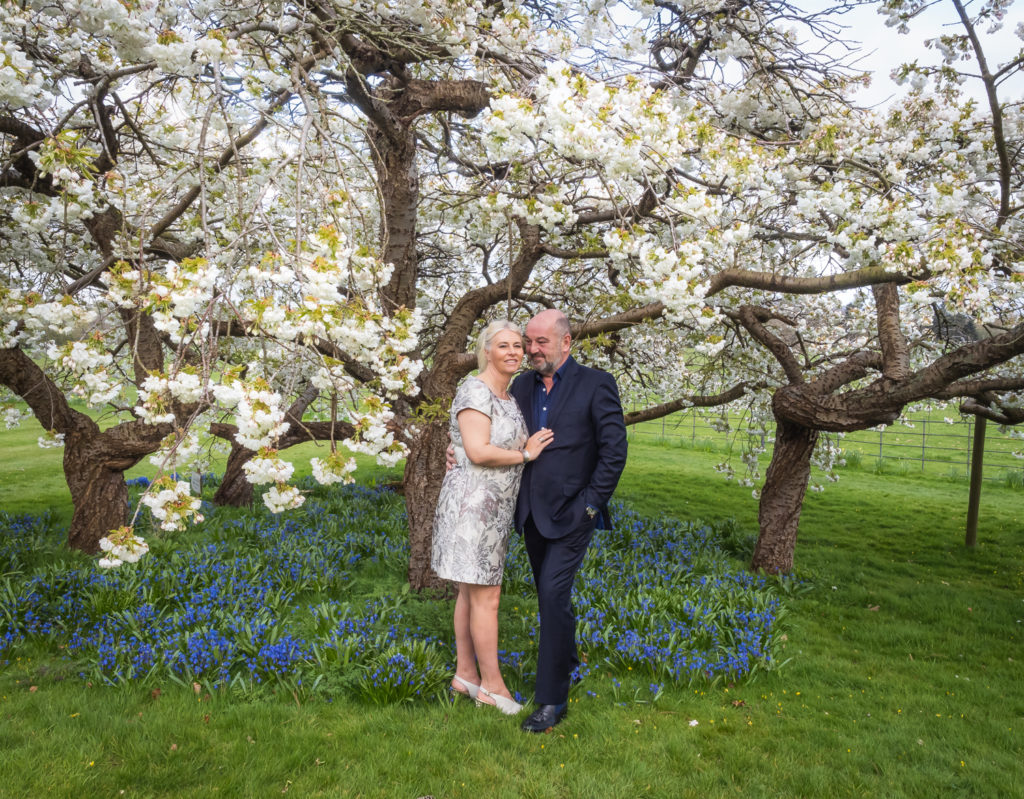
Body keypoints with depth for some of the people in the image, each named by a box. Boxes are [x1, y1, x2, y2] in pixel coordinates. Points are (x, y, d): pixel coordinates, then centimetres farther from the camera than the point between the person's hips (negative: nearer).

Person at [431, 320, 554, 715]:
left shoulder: (509, 398, 15)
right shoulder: (475, 390, -14)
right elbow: (478, 452, -23)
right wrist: (525, 453, -12)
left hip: (494, 508, 9)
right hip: (471, 503, -9)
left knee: (471, 593, 15)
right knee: (486, 596, -1)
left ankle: (465, 675, 26)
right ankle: (492, 685, 12)